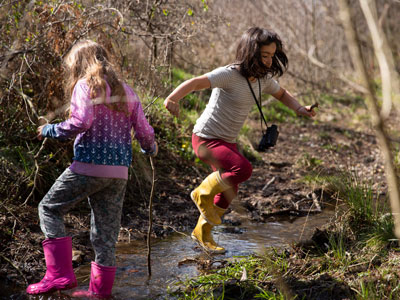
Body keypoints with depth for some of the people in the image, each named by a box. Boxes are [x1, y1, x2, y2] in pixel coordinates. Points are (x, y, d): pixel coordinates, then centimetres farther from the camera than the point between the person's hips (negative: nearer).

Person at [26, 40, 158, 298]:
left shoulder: (85, 85, -4)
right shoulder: (126, 90, 14)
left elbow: (81, 122, -18)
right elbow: (143, 129, 11)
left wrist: (50, 130, -3)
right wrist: (151, 148, 31)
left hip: (90, 166, -6)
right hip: (119, 171, 6)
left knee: (50, 208, 8)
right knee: (106, 228, 12)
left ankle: (60, 274, -1)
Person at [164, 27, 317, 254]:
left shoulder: (263, 79, 0)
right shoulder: (229, 75, -24)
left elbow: (281, 94, 21)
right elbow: (194, 83, -38)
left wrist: (299, 109, 2)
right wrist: (173, 99, -58)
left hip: (228, 141, 8)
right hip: (206, 139, -8)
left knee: (228, 193, 17)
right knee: (243, 169, -29)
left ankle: (203, 232, 40)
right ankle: (203, 193, -4)